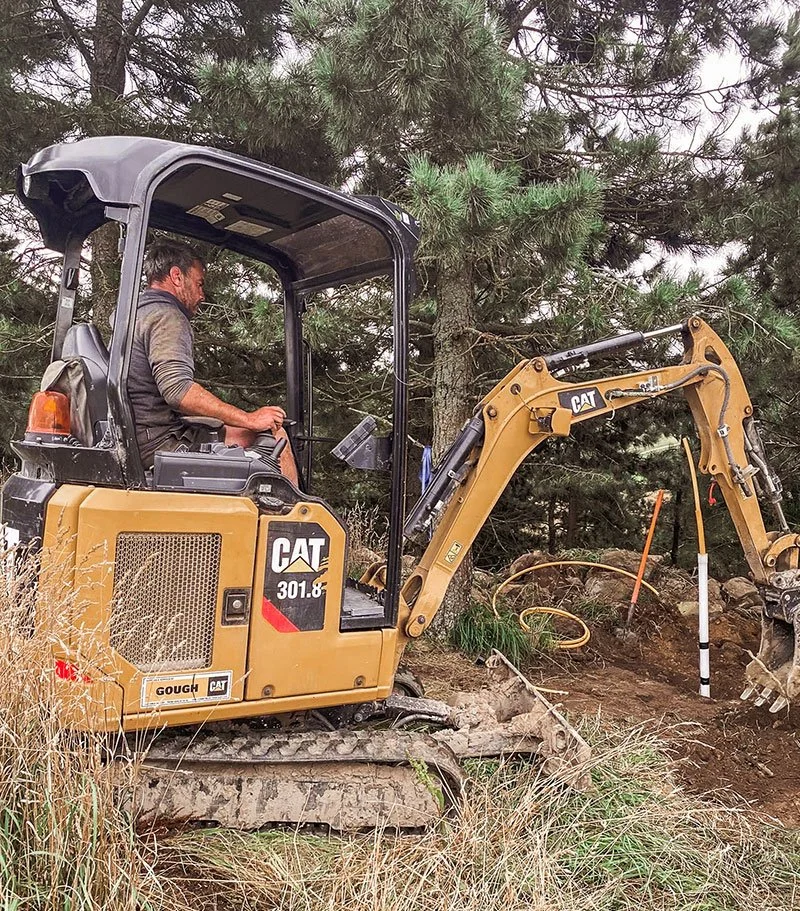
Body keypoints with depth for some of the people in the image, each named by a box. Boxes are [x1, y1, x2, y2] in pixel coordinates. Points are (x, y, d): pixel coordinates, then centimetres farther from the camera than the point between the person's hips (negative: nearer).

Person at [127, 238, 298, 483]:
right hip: (162, 443, -10)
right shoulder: (166, 316, -11)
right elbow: (178, 390, -26)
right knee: (273, 434, -10)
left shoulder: (131, 315, 22)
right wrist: (250, 419, -19)